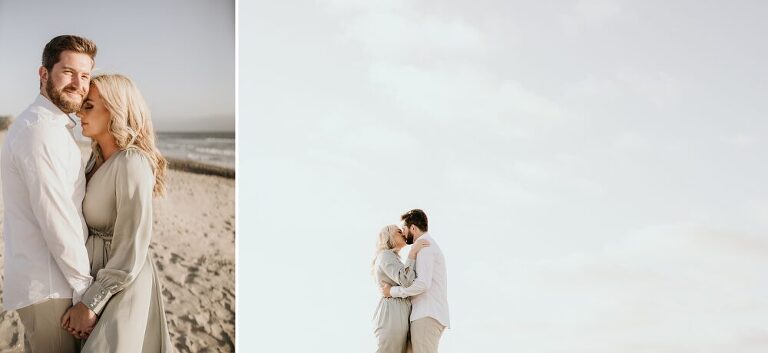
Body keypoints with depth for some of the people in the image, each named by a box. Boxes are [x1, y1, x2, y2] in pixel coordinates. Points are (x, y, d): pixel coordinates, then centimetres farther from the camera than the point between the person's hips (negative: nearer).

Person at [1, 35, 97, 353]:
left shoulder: (50, 127, 17)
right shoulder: (42, 130, -17)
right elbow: (56, 221, -21)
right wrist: (85, 291, -14)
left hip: (36, 277, 10)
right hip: (49, 288, -10)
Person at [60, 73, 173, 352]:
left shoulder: (131, 164, -21)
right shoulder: (97, 158, 5)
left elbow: (131, 253, -22)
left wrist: (90, 304, -18)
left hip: (121, 286, -8)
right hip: (95, 276, 8)